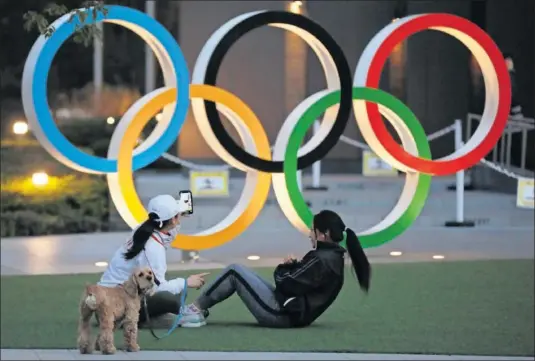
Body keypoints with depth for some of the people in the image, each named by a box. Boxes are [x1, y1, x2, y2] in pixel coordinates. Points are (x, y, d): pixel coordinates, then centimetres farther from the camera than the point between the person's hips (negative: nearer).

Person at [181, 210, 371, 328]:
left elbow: (288, 285, -18)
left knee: (235, 271, -5)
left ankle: (196, 308, 5)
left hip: (281, 314, -10)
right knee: (239, 273, 17)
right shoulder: (332, 256, 11)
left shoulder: (322, 261, -20)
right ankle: (200, 308, 16)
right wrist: (292, 266, -1)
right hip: (290, 314, 10)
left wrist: (282, 269, 2)